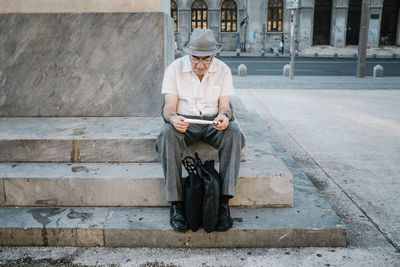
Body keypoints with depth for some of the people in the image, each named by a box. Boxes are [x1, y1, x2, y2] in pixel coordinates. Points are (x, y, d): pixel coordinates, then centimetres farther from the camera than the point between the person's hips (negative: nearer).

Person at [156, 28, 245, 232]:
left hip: (212, 121, 1)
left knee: (234, 132, -32)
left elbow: (224, 106, -2)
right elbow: (169, 107, -8)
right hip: (183, 121, -1)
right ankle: (176, 204, -31)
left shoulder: (223, 70, 0)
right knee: (167, 134, -35)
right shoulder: (175, 68, -4)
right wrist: (173, 118, -34)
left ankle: (224, 202, -31)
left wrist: (224, 116, -28)